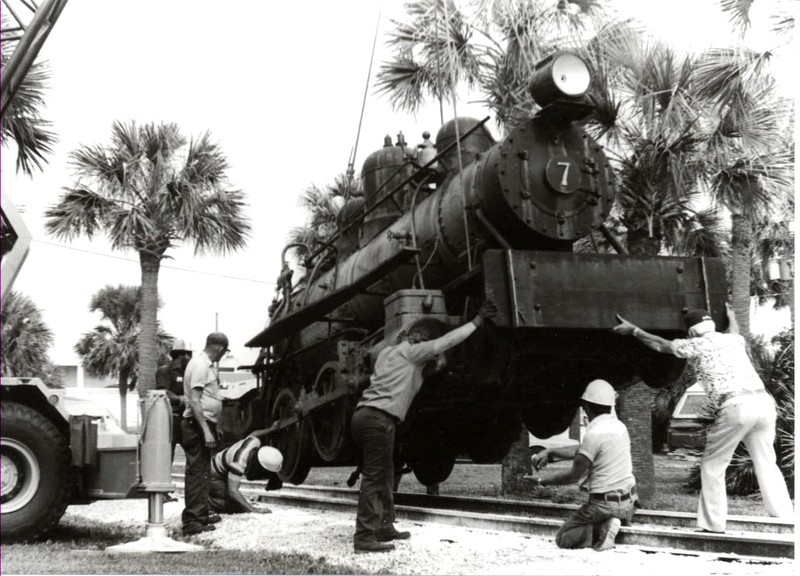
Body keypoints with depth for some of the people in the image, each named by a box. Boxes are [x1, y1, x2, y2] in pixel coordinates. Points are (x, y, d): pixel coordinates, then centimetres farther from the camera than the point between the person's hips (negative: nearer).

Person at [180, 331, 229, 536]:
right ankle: (191, 521, -7)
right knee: (196, 473, -9)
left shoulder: (207, 365, 15)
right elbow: (194, 401, -23)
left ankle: (201, 515, 28)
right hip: (198, 426, -10)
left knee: (203, 473, 18)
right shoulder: (199, 365, -16)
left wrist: (213, 427, 25)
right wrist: (206, 431, -26)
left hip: (205, 424, 11)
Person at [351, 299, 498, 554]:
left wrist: (434, 364, 16)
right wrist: (477, 322, 3)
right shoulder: (409, 351, -1)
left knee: (385, 475, 17)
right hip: (378, 418, -9)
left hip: (365, 415, 9)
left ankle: (385, 527, 24)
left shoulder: (389, 352, 24)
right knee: (374, 478, -10)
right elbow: (445, 341, -2)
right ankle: (365, 537, -11)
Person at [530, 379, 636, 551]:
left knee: (563, 539, 3)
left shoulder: (594, 434, -19)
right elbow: (582, 449, 17)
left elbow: (574, 475, -12)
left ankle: (603, 527, -15)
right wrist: (549, 452, 15)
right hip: (628, 502, 8)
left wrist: (543, 481, 2)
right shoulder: (619, 426, 6)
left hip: (605, 504, -8)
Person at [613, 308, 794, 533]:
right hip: (764, 401, 6)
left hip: (736, 405, -6)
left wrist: (633, 329, 36)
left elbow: (660, 344, 24)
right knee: (766, 465, 14)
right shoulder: (733, 340, 25)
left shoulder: (696, 345, 10)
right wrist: (731, 318, 72)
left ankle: (713, 526, 5)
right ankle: (785, 520, 12)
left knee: (712, 466, 5)